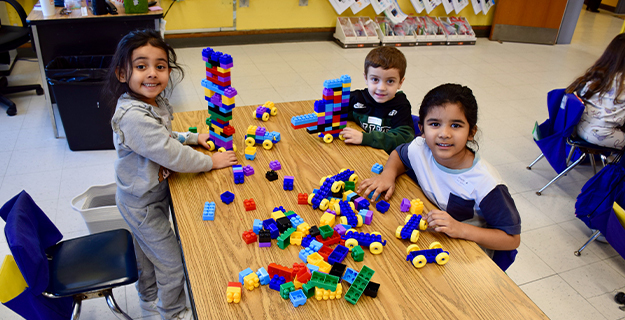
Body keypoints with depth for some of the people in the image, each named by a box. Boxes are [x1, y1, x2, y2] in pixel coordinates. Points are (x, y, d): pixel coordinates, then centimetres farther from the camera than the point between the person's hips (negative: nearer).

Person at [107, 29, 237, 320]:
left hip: (152, 195, 9)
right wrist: (211, 162, -20)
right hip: (143, 205, -9)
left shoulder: (155, 103, -5)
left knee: (148, 254, 30)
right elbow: (171, 154, -32)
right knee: (172, 263, 9)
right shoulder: (132, 116, -35)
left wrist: (193, 137, 3)